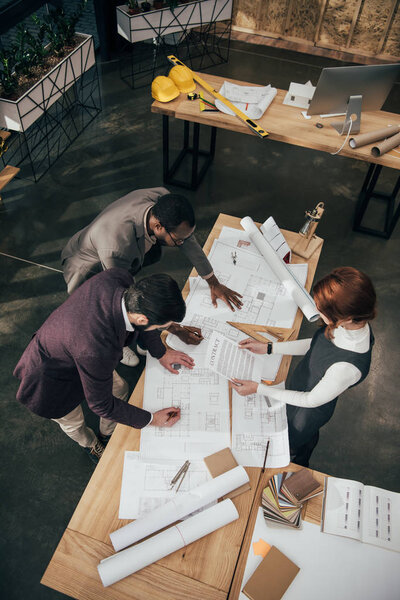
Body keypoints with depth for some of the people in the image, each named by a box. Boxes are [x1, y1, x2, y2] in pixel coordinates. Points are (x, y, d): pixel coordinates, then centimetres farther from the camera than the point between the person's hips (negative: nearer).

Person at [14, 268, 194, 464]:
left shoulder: (119, 277, -30)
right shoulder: (97, 350, -47)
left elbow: (135, 319, -5)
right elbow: (101, 404, -26)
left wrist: (161, 353, 0)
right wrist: (151, 419, -15)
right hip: (53, 379, -6)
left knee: (120, 390, 21)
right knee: (73, 423, 23)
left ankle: (107, 435, 52)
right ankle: (90, 444, 58)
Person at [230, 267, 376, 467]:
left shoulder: (346, 367, -45)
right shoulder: (353, 323, -23)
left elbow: (311, 400, -28)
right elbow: (316, 346, -3)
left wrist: (258, 388, -22)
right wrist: (268, 347, -5)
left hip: (310, 411, -6)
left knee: (294, 448, 27)